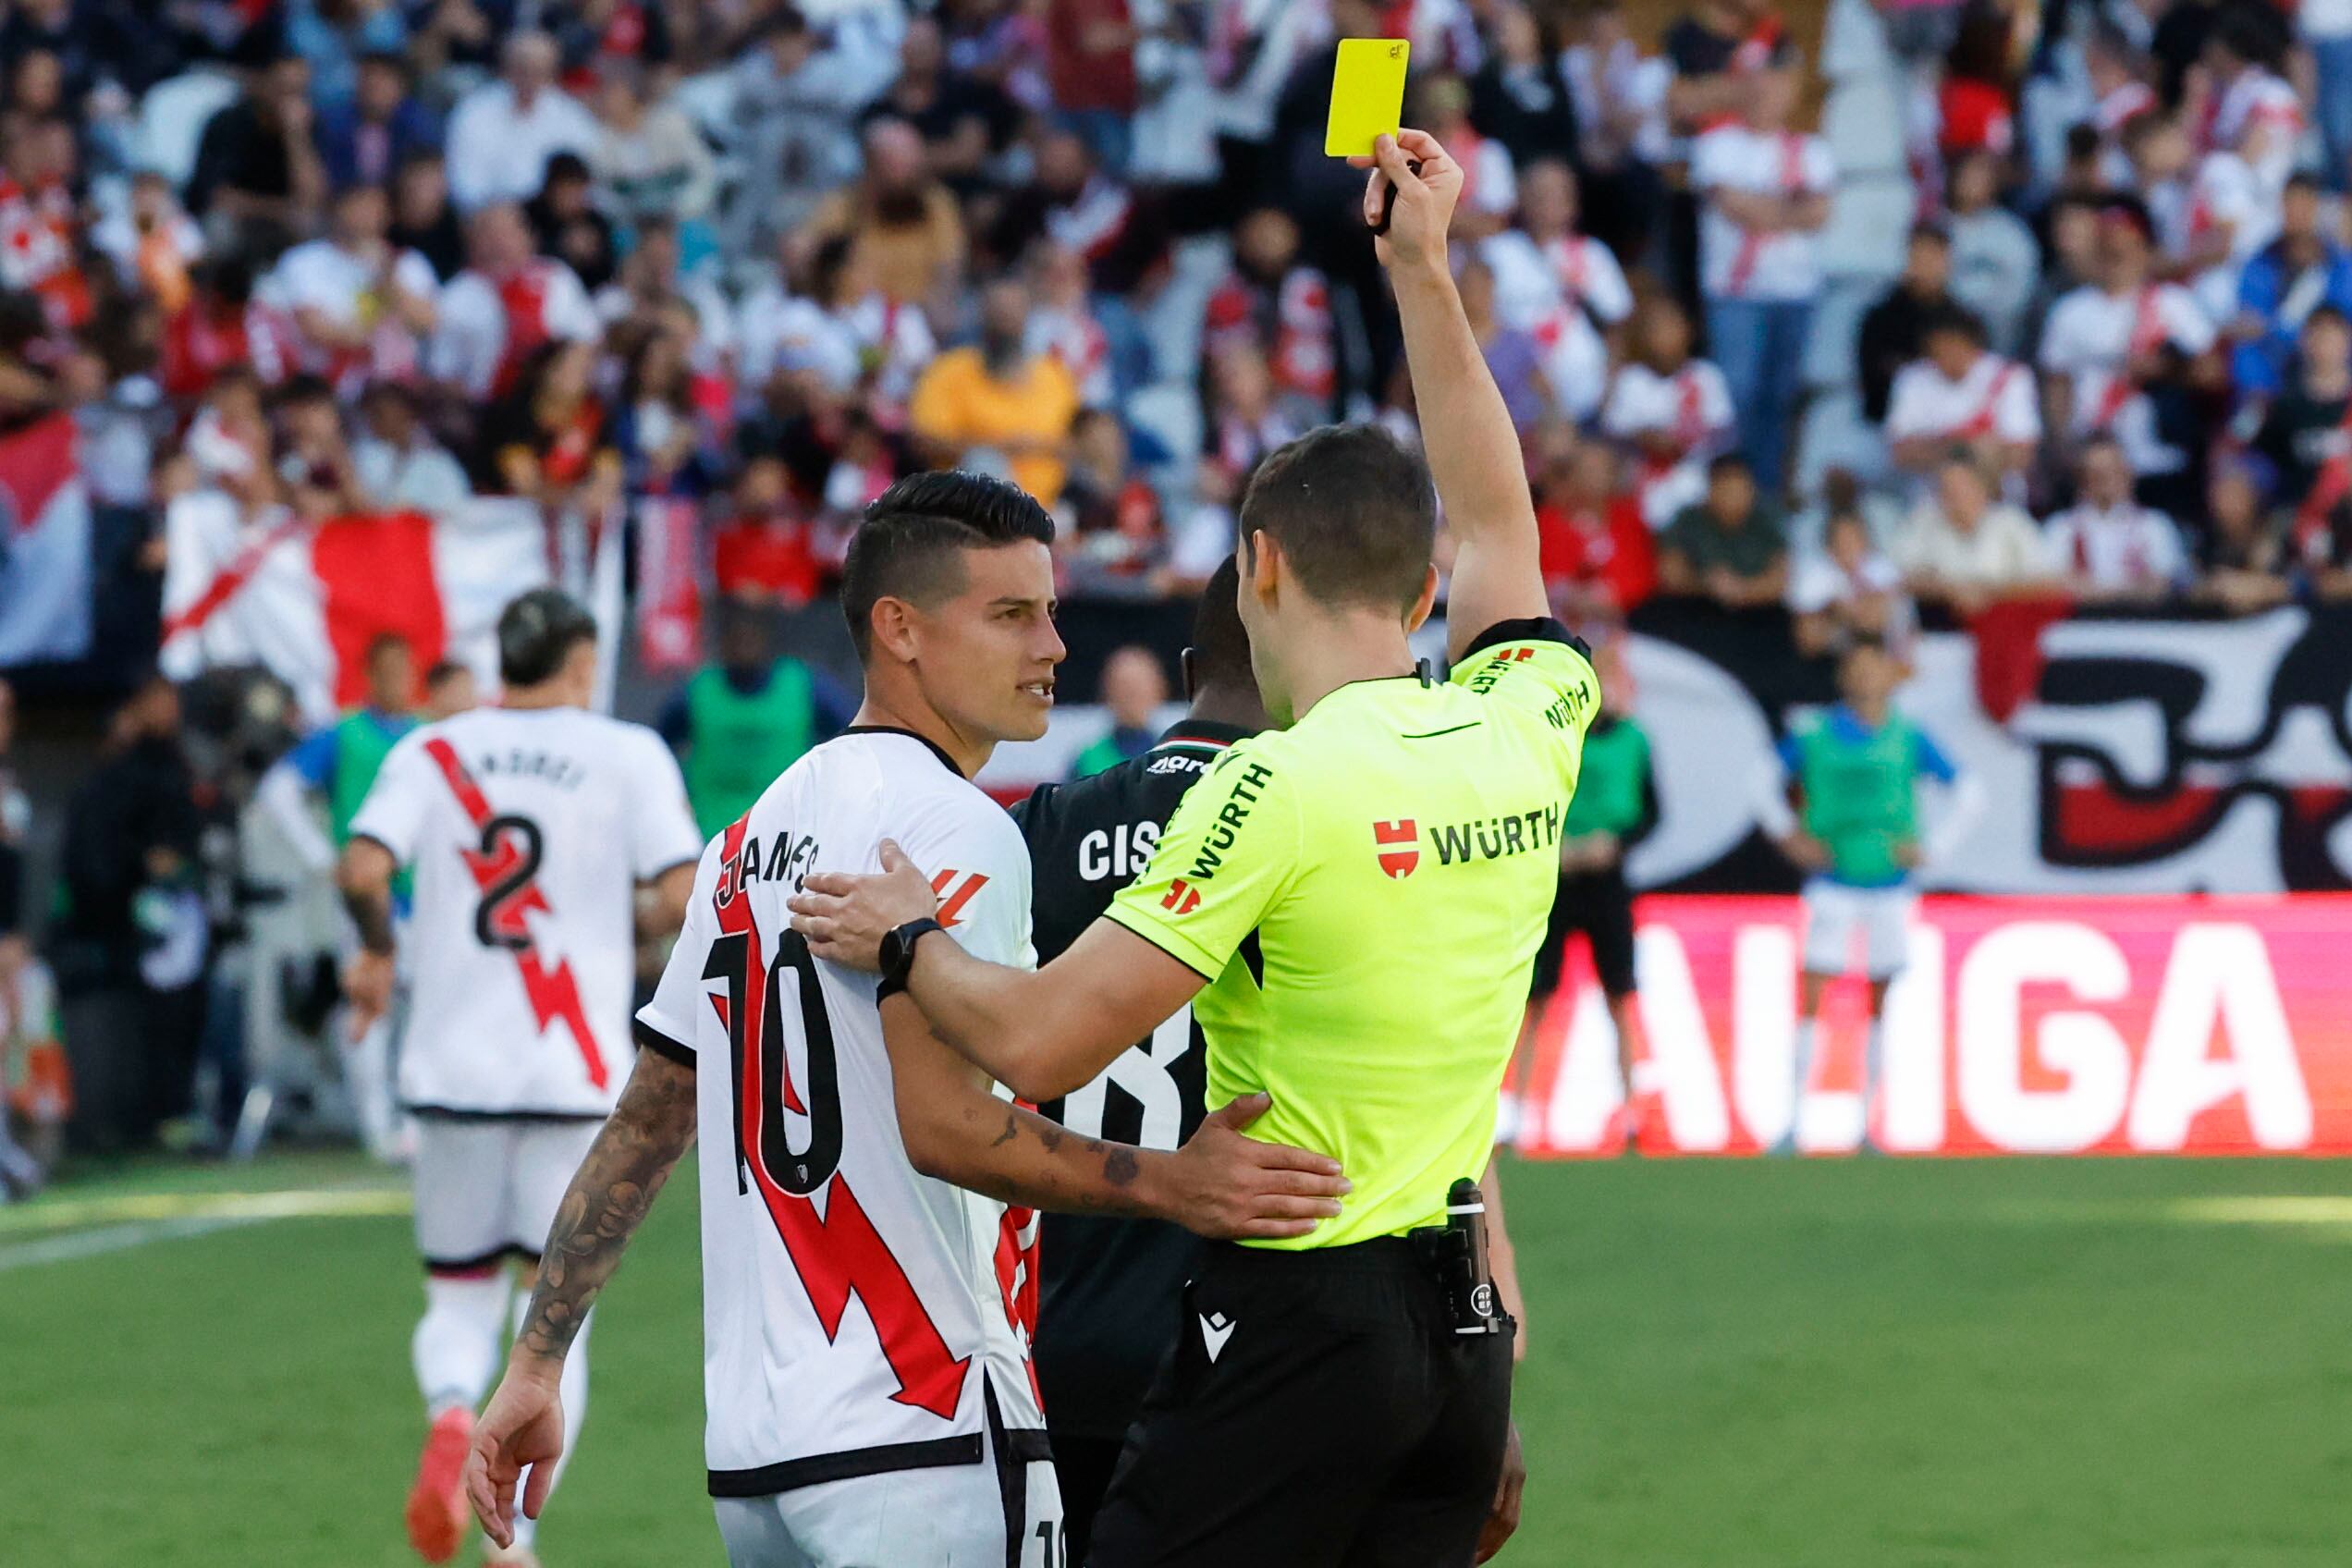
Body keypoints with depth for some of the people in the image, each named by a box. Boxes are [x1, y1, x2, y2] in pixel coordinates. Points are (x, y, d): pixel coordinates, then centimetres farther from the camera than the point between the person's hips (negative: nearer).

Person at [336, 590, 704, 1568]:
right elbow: (682, 895, -10)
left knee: (459, 1298, 14)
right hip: (575, 1075, -2)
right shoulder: (628, 756, 1)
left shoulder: (431, 753, 6)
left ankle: (452, 1414, -20)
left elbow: (361, 869, -9)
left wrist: (376, 952, 10)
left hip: (452, 1065, 2)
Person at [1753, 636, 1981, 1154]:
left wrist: (1931, 849, 2)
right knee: (1812, 998, -9)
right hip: (1833, 884, -1)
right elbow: (1769, 786, 13)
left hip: (1889, 885, 1)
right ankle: (1794, 1122, -7)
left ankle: (1865, 1124, 14)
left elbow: (1966, 795, 11)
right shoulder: (1814, 737, -1)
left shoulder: (1908, 740, 1)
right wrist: (1790, 836, 2)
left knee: (1880, 1003, 5)